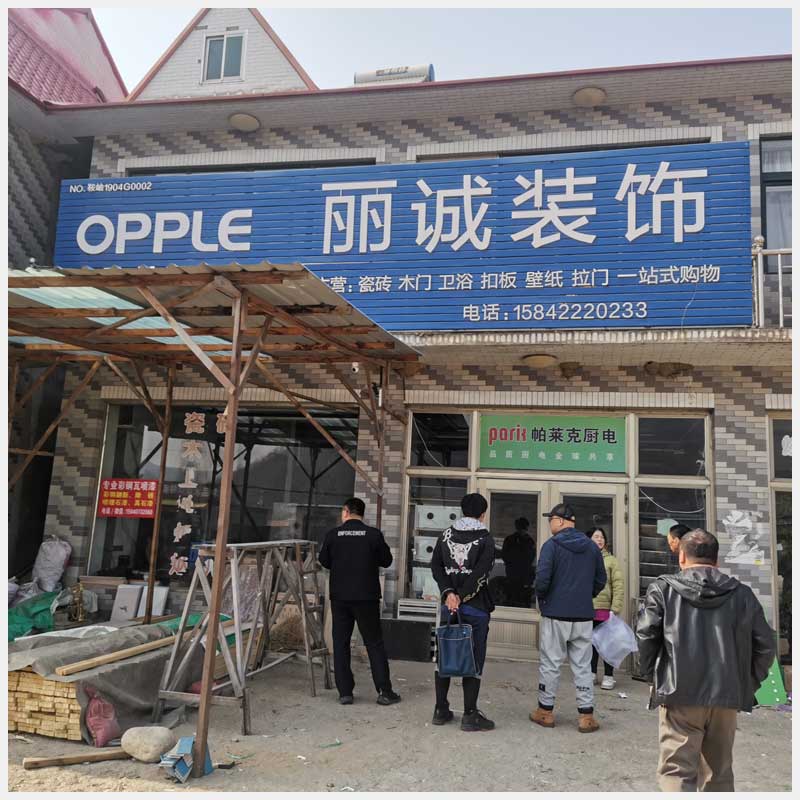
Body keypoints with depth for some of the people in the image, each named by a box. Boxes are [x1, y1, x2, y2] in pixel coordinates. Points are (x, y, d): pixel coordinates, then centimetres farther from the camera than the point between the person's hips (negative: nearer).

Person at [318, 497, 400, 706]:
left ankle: (345, 692, 11)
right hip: (366, 597, -1)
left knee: (340, 643, 10)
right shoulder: (373, 534, -8)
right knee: (374, 643, 7)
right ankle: (384, 691, 7)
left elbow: (324, 561, 8)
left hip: (340, 597, 1)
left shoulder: (333, 534, -4)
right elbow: (386, 560, 2)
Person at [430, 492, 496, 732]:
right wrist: (462, 596, -12)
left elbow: (436, 565, -1)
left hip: (449, 604, 4)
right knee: (473, 660, 3)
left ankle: (441, 710, 19)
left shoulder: (446, 535, 6)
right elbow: (480, 573, -17)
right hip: (476, 607, -4)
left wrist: (449, 594, -7)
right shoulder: (485, 539, -7)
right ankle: (469, 715, 6)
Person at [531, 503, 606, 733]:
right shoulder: (591, 546, 6)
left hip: (555, 614, -4)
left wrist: (541, 597, 1)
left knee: (550, 664, 8)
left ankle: (545, 711, 17)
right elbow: (600, 580, 10)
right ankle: (586, 715, 11)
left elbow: (542, 578, -17)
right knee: (583, 666, 10)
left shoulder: (552, 544, -10)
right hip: (583, 616, 4)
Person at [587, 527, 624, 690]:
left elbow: (619, 586, -7)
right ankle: (592, 673, 26)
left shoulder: (611, 560, -4)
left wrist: (615, 609, -13)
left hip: (604, 608, -3)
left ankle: (608, 676, 16)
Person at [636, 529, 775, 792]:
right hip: (727, 697, 4)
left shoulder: (663, 588, 0)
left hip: (680, 694, -4)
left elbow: (646, 635, -8)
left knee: (677, 773, 0)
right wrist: (748, 684, 16)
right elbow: (765, 645, 7)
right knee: (719, 774, 19)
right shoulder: (742, 594, 10)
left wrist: (652, 676, 6)